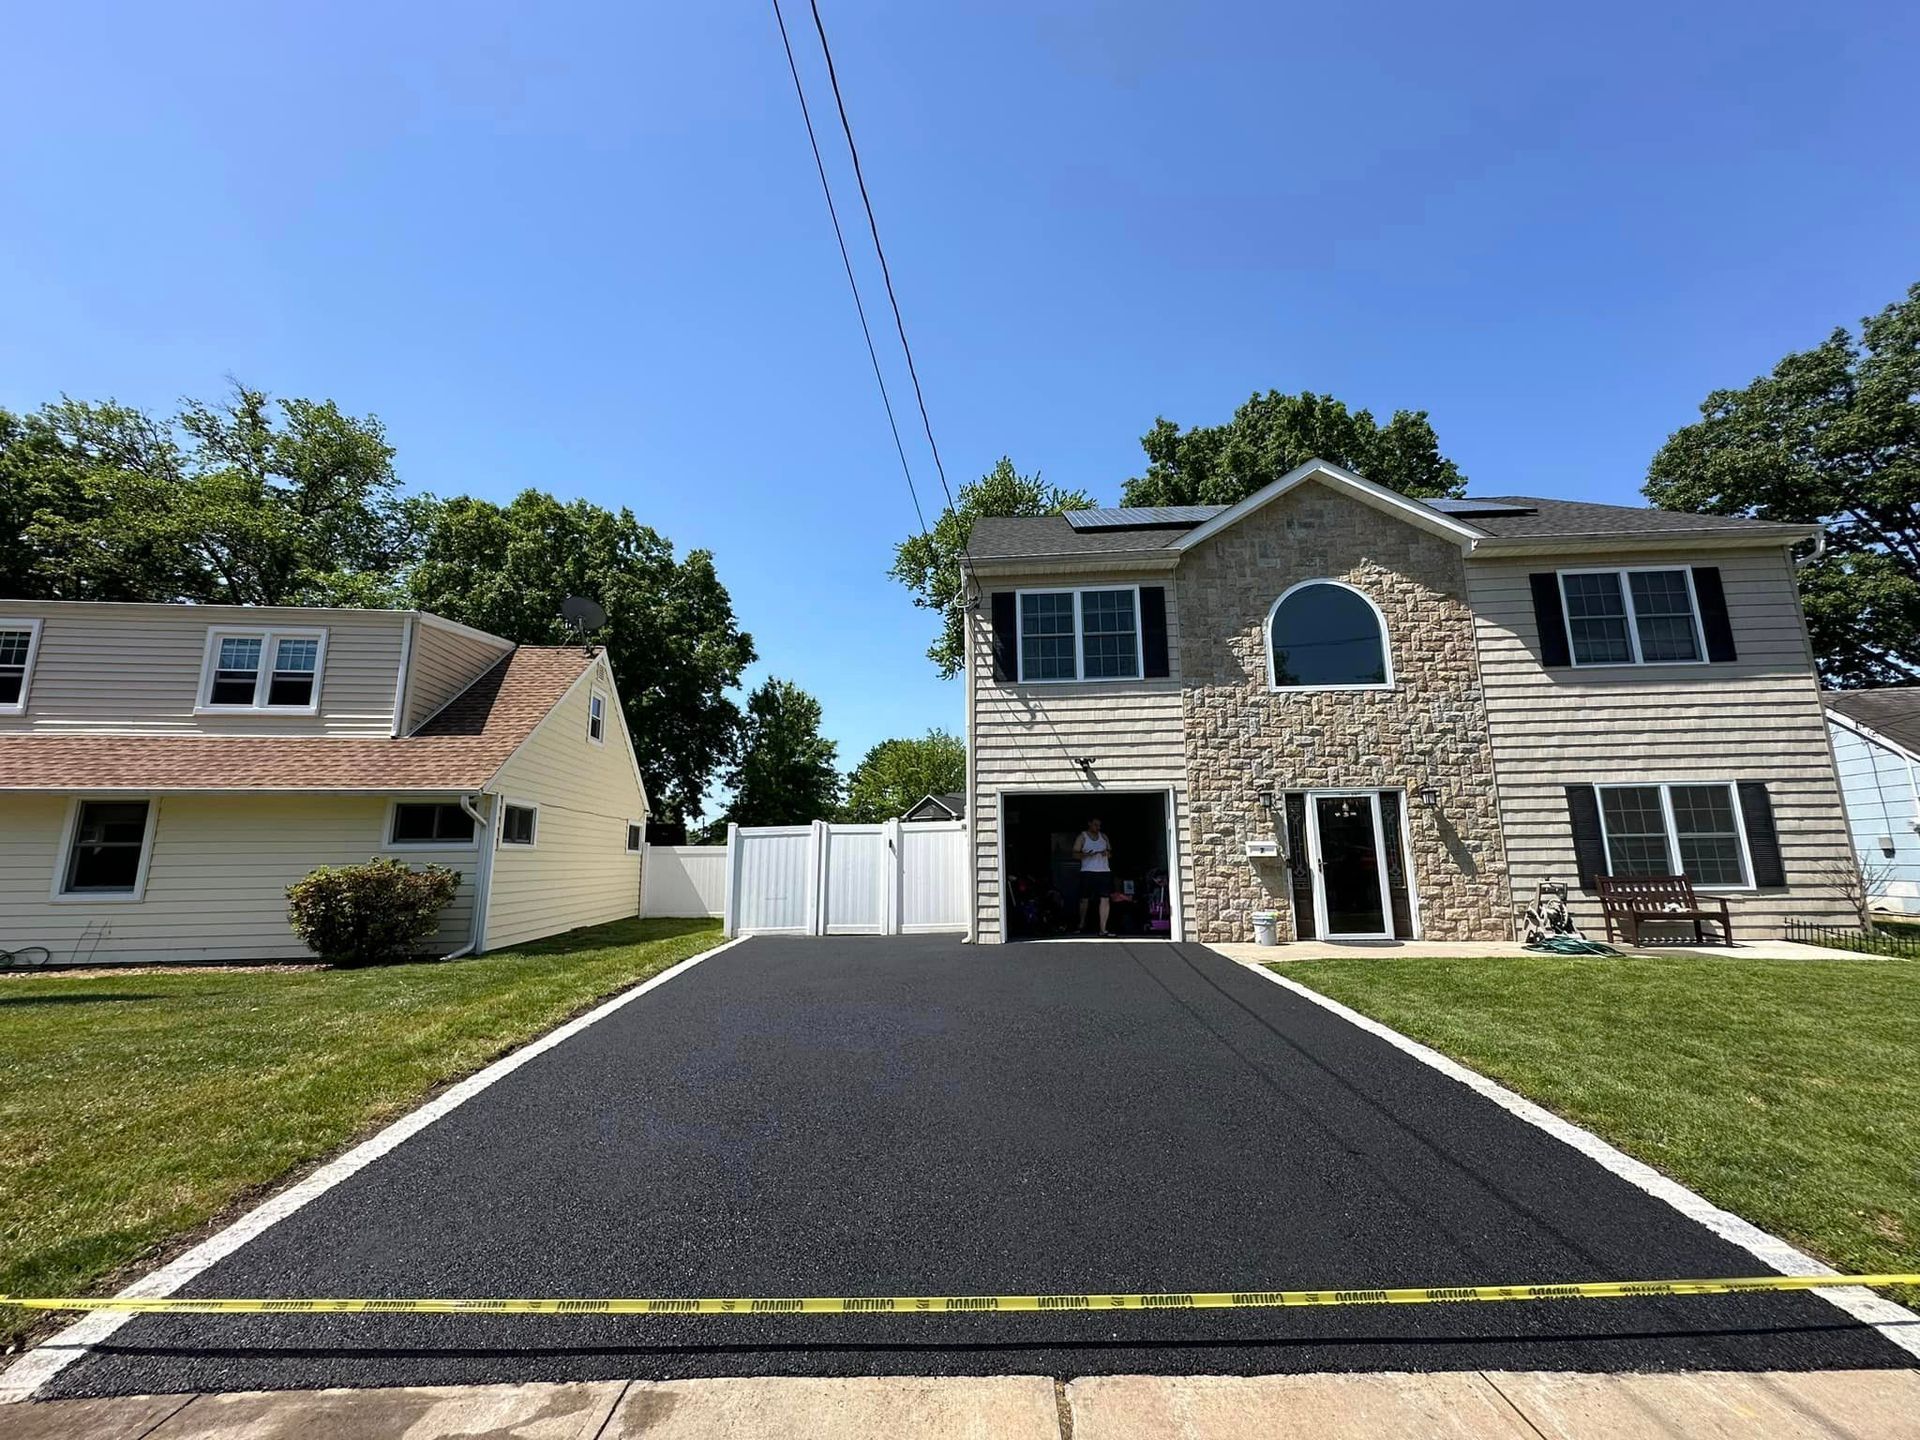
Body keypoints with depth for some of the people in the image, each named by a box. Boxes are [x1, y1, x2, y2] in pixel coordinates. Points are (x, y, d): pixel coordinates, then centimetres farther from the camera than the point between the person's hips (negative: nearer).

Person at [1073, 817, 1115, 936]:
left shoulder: (1104, 837, 16)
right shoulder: (1082, 837, 4)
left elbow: (1110, 852, 22)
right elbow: (1075, 854, -1)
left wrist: (1108, 853, -2)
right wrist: (1086, 855, -20)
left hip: (1104, 871, 3)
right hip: (1088, 872, -3)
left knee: (1105, 899, -8)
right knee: (1084, 899, 4)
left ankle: (1103, 929, -8)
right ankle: (1082, 925, 25)